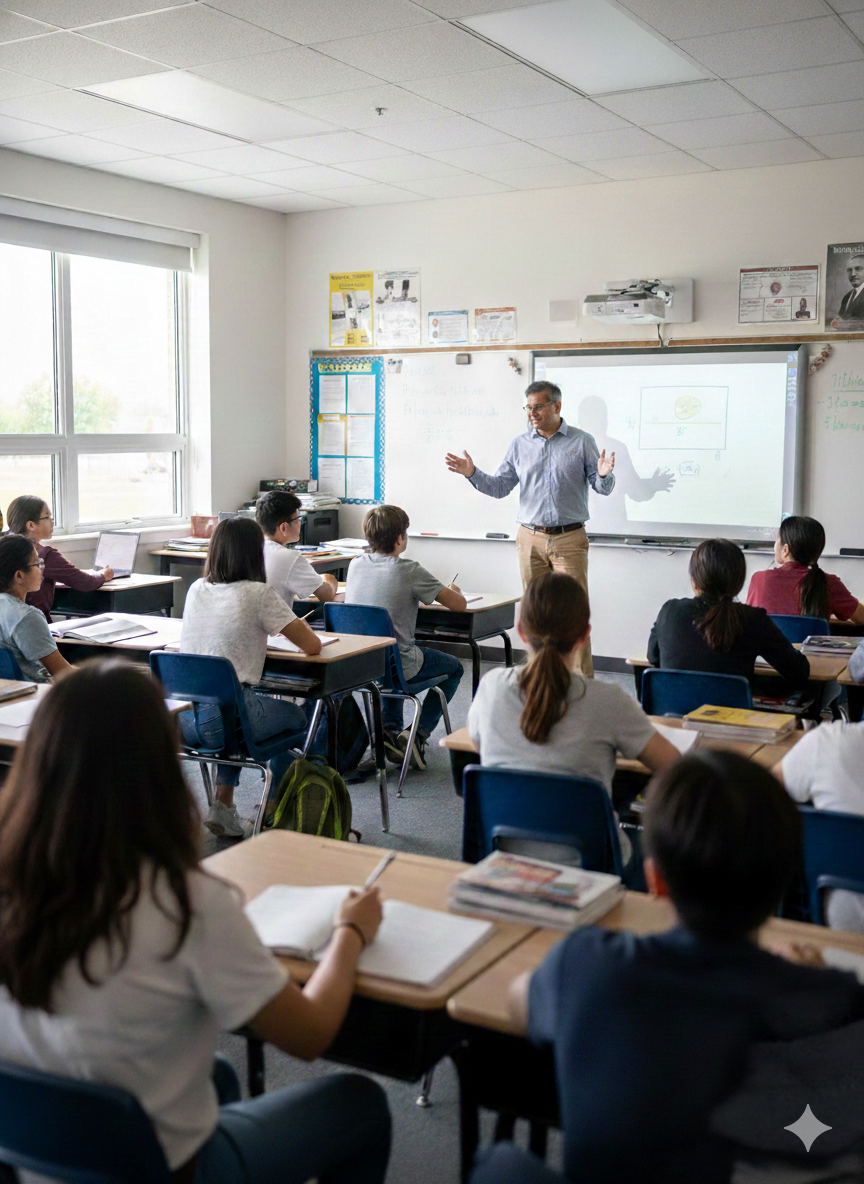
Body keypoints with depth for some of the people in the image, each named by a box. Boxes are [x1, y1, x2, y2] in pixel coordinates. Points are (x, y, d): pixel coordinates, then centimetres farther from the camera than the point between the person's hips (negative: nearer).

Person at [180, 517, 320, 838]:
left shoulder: (196, 590, 9)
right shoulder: (258, 594, -8)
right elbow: (312, 646, -5)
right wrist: (300, 628, 16)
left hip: (182, 719, 6)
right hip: (223, 720, -6)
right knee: (297, 716, 22)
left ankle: (223, 803, 27)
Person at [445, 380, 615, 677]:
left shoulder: (582, 441, 1)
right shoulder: (519, 445, 9)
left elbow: (603, 488, 1)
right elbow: (499, 486, 11)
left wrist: (604, 475, -22)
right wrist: (472, 473, -4)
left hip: (569, 538, -3)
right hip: (531, 538, 3)